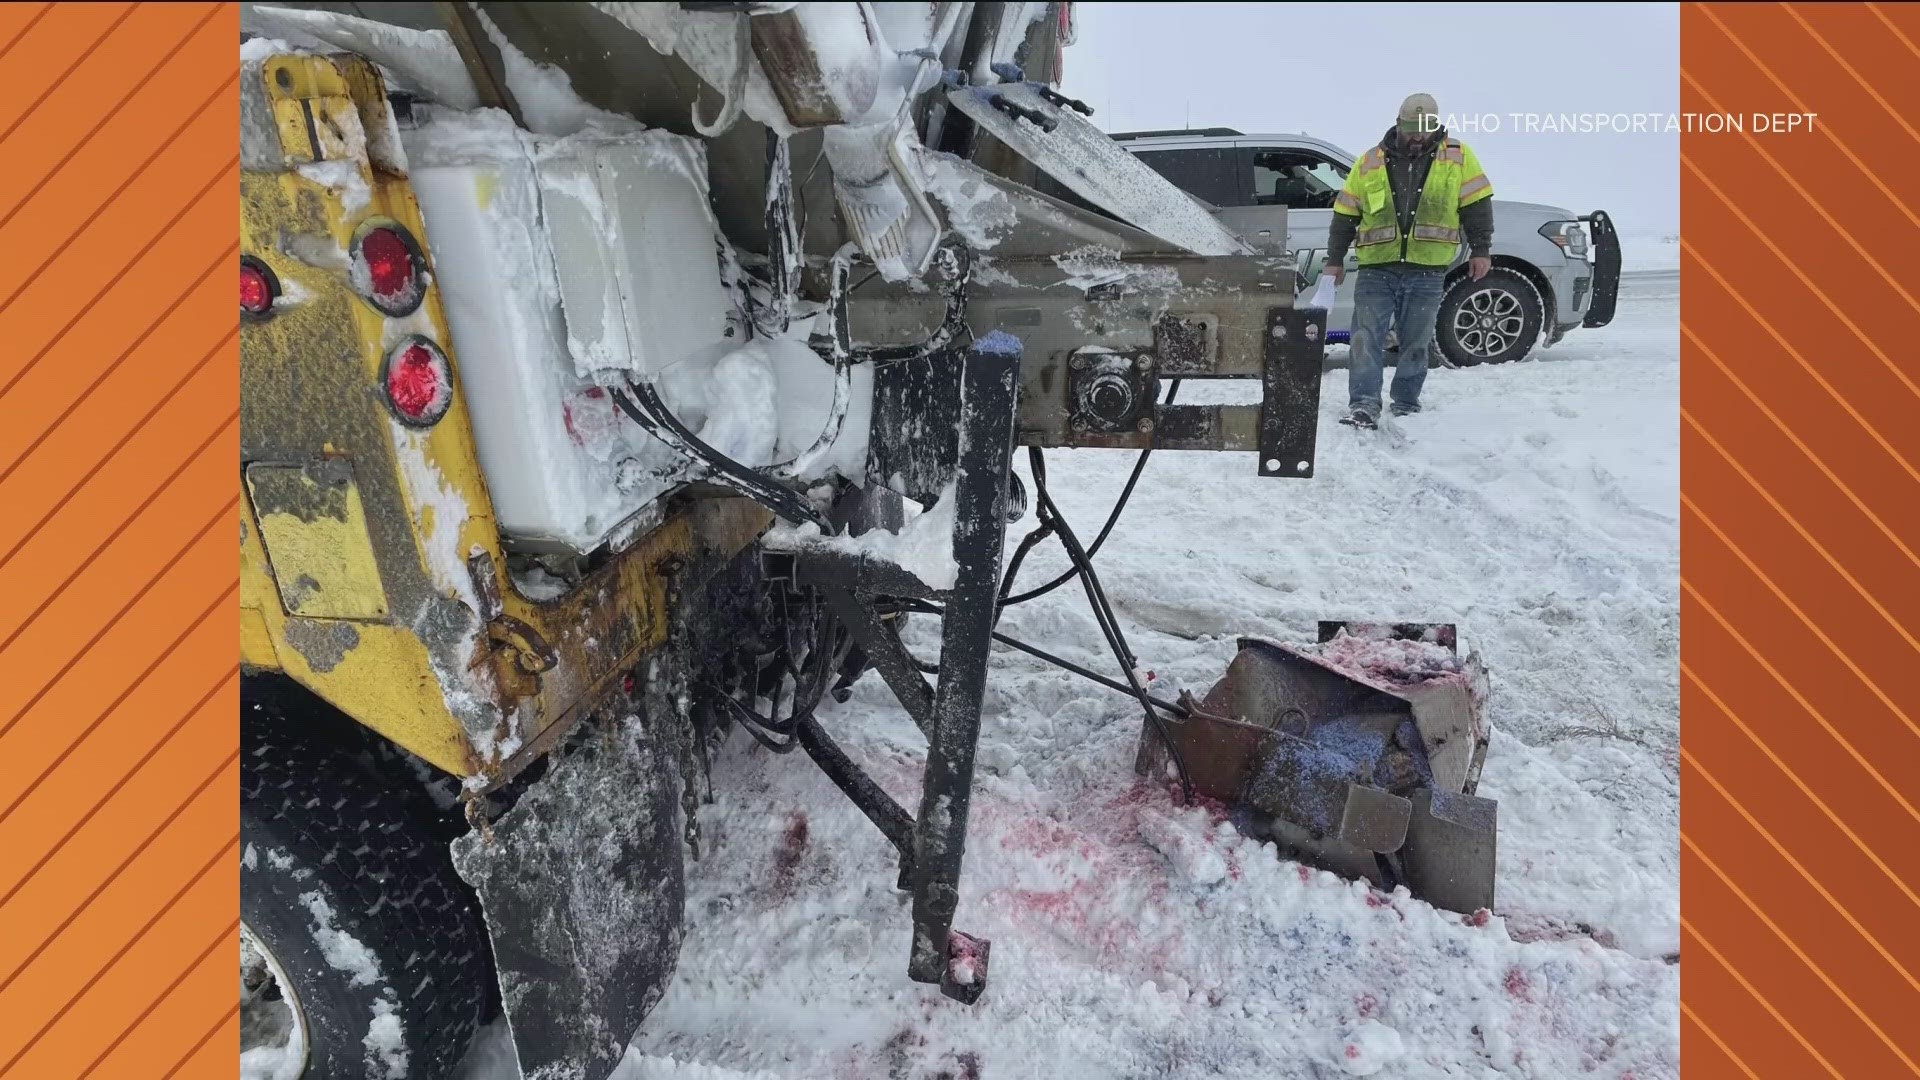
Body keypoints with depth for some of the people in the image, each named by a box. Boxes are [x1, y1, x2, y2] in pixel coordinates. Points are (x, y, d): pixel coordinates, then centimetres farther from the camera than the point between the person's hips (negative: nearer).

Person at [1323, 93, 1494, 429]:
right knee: (1367, 337, -12)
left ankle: (1406, 405, 17)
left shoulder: (1457, 157, 6)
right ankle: (1364, 405, -15)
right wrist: (1335, 259, 8)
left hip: (1427, 273, 0)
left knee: (1416, 343, 6)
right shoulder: (1370, 162, 7)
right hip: (1376, 270, 0)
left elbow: (1477, 205, 9)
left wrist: (1481, 250, 3)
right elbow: (1345, 215, 11)